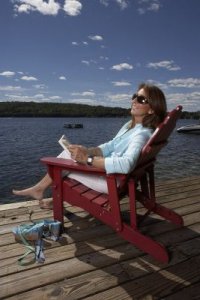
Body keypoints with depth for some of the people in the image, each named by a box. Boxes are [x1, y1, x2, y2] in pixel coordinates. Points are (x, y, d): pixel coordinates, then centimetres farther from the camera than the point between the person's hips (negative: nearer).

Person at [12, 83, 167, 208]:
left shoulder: (142, 134, -24)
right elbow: (110, 146, 9)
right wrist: (87, 151, -8)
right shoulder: (130, 125, 6)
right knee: (69, 152, 7)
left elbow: (126, 165, -41)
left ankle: (40, 188, 26)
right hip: (109, 171, 9)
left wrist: (88, 158, -38)